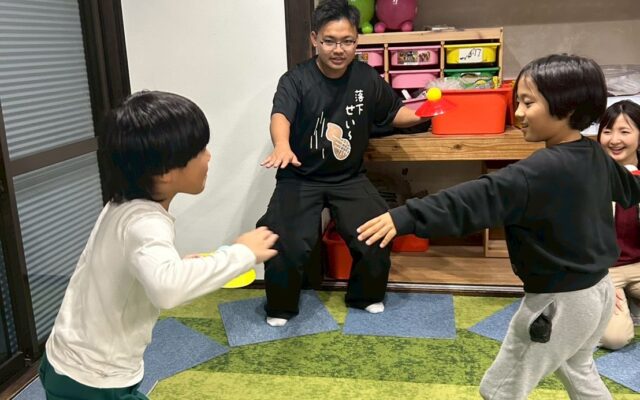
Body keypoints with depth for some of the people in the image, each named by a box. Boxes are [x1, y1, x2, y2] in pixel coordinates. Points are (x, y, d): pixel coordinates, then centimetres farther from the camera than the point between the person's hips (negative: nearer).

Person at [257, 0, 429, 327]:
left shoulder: (367, 79, -1)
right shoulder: (296, 80, -13)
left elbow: (393, 113, 13)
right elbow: (280, 115, -33)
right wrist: (282, 146, -55)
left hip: (349, 178, 3)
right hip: (301, 178, -3)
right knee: (284, 243, -19)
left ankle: (365, 296, 18)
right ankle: (281, 307, 11)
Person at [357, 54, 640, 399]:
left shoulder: (543, 170, -27)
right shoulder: (596, 155, 1)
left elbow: (480, 198, -39)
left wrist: (406, 217, -46)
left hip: (559, 301, -9)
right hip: (598, 290, 9)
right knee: (578, 371, 34)